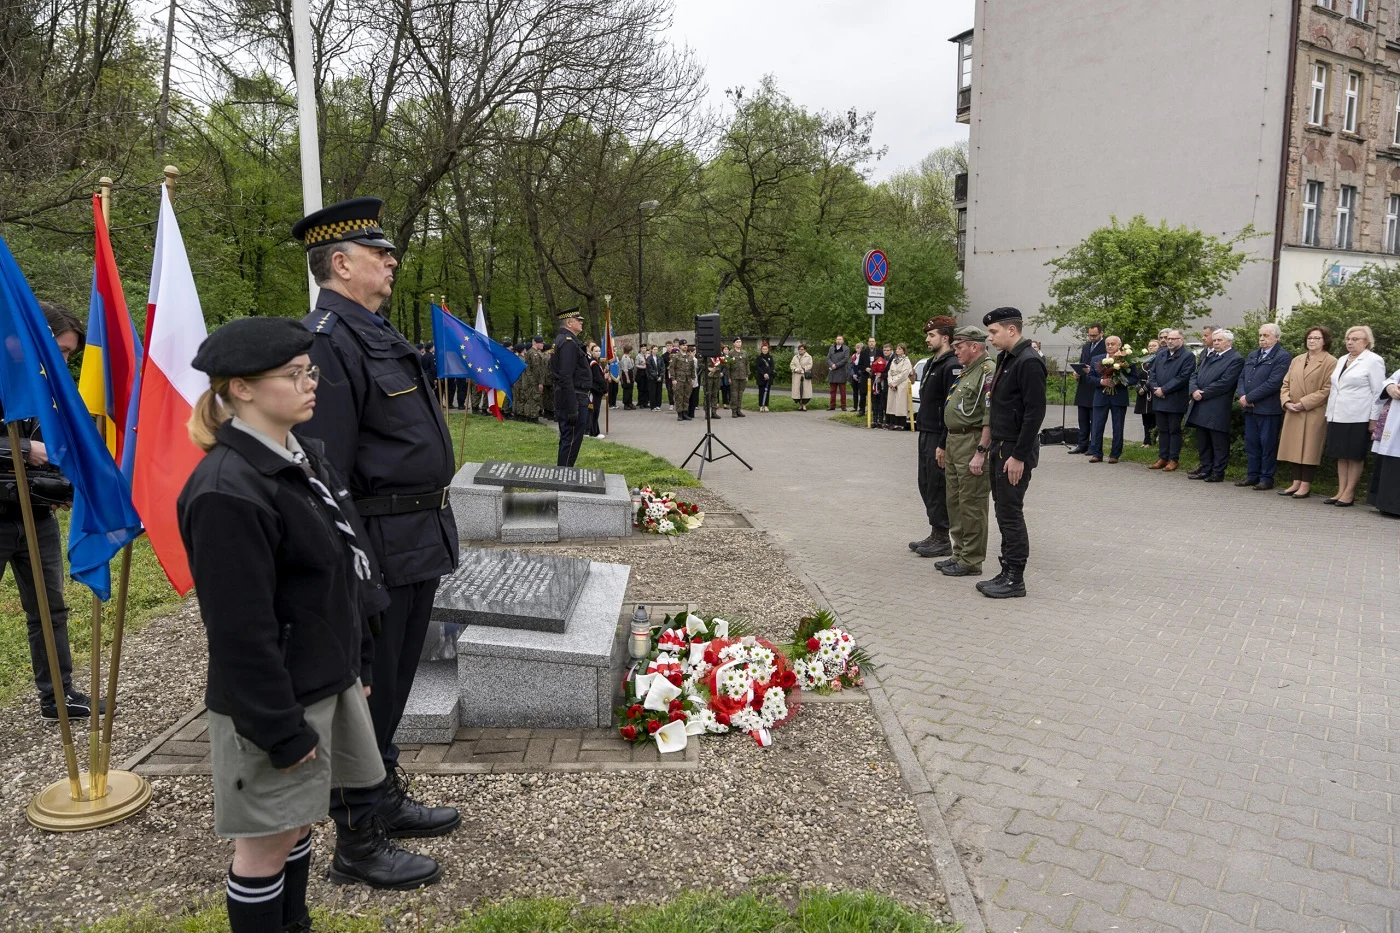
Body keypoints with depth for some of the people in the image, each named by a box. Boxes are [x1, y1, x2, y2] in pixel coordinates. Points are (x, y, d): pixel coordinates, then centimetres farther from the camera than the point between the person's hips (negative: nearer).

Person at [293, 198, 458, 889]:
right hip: (379, 551, -10)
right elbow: (323, 474, -22)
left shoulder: (376, 333, 15)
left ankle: (387, 800, 40)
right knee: (365, 694, 5)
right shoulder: (328, 340, -17)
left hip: (418, 544, 10)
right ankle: (358, 842, 23)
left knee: (392, 686, 22)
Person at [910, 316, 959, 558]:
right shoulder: (932, 364, 15)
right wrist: (919, 424, 16)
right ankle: (935, 535, 24)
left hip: (939, 437, -10)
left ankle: (942, 540, 8)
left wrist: (943, 444, -22)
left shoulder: (952, 366, -16)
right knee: (926, 485, 14)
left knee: (938, 488, -2)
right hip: (926, 434, 10)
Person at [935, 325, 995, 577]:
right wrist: (945, 445, 22)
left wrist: (980, 452, -25)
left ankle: (971, 561, 3)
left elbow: (990, 417, -21)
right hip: (954, 442, 10)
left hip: (972, 443, -10)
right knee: (955, 502, 15)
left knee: (971, 505, -4)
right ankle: (960, 553, 24)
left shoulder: (988, 372, -14)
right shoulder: (964, 371, 17)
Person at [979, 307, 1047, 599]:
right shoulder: (1005, 359, 13)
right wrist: (995, 448, 14)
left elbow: (1035, 412, -21)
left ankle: (1015, 579, 7)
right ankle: (1007, 571, 22)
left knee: (1011, 513, -3)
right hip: (1000, 447, 9)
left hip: (1015, 450, -9)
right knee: (1004, 512, 13)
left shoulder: (1029, 362, -16)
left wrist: (1019, 456, -21)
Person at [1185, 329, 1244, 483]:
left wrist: (1203, 394, -14)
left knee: (1219, 442, 0)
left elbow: (1224, 383, -15)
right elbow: (1195, 375, 13)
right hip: (1200, 407, 8)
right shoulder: (1208, 355, 18)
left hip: (1218, 409, -7)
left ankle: (1218, 472, 6)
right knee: (1202, 441, 14)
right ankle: (1205, 468, 23)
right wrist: (1194, 390, -6)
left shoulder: (1236, 359, -6)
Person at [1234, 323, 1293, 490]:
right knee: (1251, 443, 11)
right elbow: (1242, 377, 14)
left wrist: (1249, 397, -15)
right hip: (1250, 408, 7)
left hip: (1269, 409, -7)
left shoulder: (1283, 357, -7)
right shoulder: (1252, 355, 17)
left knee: (1268, 444, 0)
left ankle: (1267, 478, 7)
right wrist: (1242, 395, -5)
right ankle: (1253, 475, 20)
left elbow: (1273, 383, -16)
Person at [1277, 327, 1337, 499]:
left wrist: (1303, 404, -16)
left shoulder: (1330, 362, -5)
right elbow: (1285, 384, 14)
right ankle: (1296, 483, 16)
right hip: (1293, 414, 6)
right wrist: (1287, 401, -3)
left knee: (1309, 449, -2)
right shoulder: (1296, 360, 16)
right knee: (1295, 448, 9)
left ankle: (1305, 485, 4)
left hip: (1314, 414, -6)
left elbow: (1326, 390, -12)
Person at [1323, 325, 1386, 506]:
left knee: (1355, 456, -1)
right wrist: (1329, 415, 15)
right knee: (1341, 456, 8)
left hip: (1358, 419, -6)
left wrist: (1374, 419, -13)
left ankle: (1349, 493, 3)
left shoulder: (1373, 361, -4)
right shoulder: (1342, 360, 16)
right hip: (1338, 417, 7)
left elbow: (1378, 392, -8)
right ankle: (1341, 491, 11)